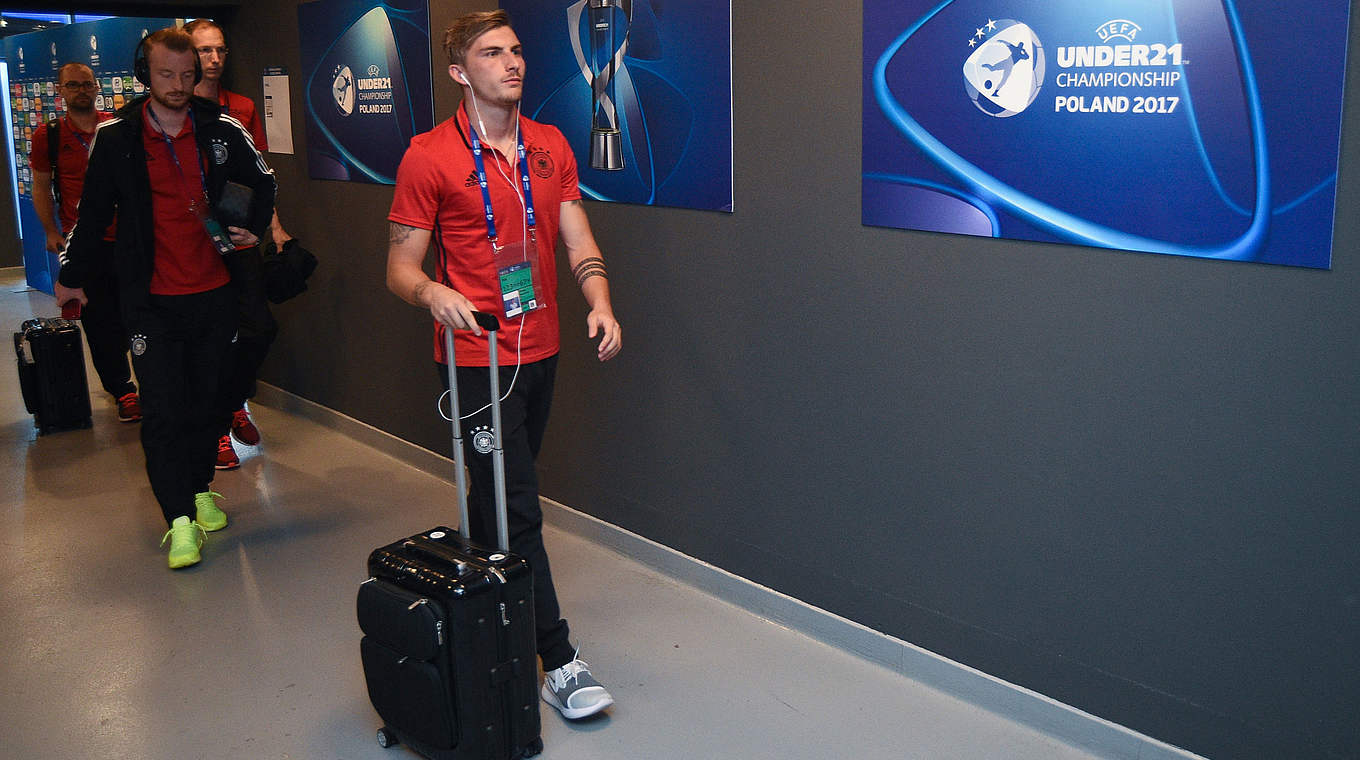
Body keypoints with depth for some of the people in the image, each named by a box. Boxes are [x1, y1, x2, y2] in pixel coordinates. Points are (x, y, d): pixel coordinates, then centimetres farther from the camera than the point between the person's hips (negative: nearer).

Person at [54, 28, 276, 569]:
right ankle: (181, 520, -6)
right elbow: (92, 212, 8)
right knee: (162, 409, -8)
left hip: (213, 293, 2)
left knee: (204, 399, 12)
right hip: (151, 300, -2)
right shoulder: (116, 137, -1)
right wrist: (72, 275, 15)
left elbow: (264, 181, 20)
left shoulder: (220, 130, 2)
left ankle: (200, 490, 30)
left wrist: (254, 230, 10)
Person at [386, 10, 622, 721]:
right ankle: (557, 661, 2)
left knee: (501, 494, 19)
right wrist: (433, 293, -28)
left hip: (540, 350, 6)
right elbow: (400, 267, -6)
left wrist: (600, 303, -13)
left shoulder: (550, 146, 9)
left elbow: (578, 240, 5)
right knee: (517, 509, -5)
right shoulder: (429, 155, -8)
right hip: (476, 357, -6)